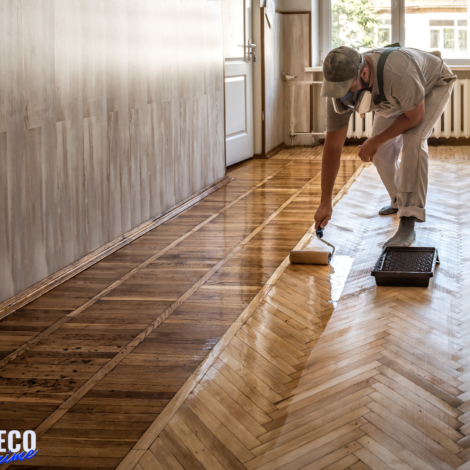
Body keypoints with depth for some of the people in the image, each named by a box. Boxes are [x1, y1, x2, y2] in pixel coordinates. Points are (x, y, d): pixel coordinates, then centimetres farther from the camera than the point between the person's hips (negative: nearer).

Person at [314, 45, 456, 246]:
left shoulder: (398, 74, -48)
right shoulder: (341, 88, -29)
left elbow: (415, 117, -29)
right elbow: (333, 146, -22)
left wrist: (376, 141, -21)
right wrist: (325, 203, -21)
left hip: (434, 84, -6)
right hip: (397, 98, 6)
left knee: (413, 141, -27)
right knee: (381, 151, 1)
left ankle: (408, 224, -26)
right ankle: (400, 202, 29)